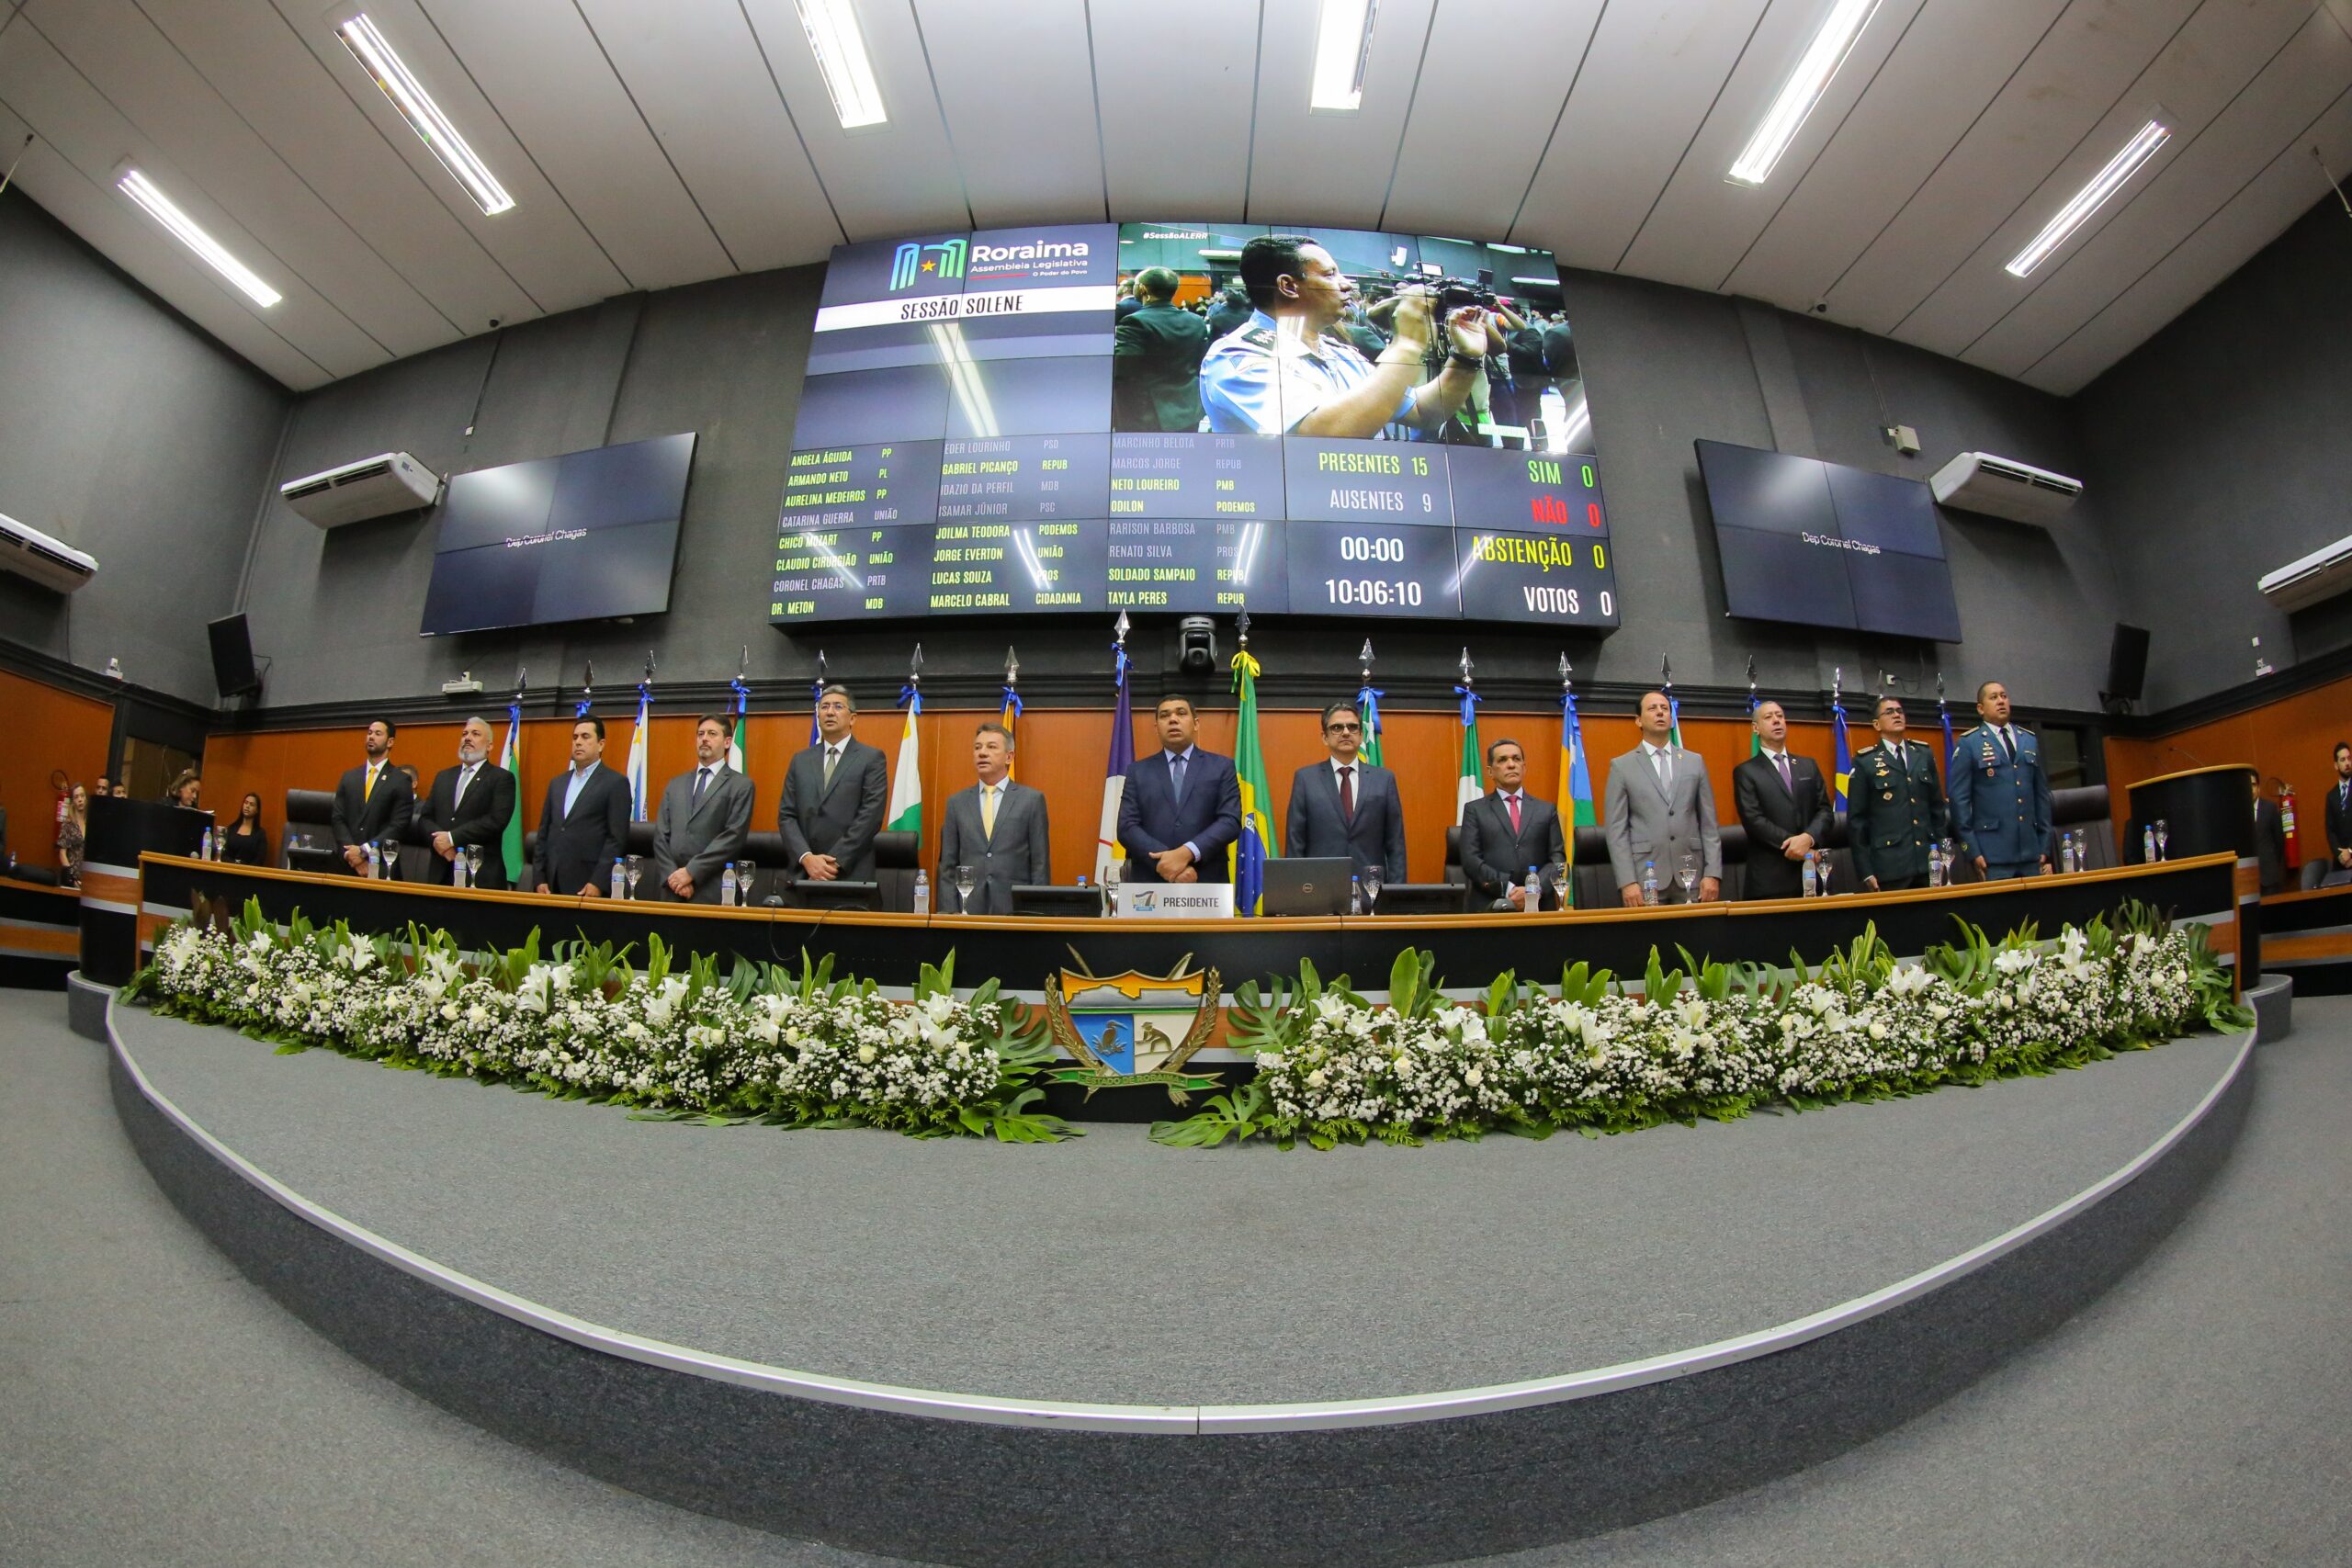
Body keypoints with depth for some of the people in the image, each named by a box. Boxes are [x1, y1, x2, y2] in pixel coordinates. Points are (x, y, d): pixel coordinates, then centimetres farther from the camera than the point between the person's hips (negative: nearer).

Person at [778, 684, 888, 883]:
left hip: (851, 875, -3)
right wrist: (807, 858, -9)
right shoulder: (800, 761, 12)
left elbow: (870, 816, -9)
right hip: (802, 873, 3)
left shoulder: (871, 759, -1)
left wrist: (836, 862, -13)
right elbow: (786, 816, 7)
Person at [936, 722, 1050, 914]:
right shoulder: (957, 802, 9)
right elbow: (947, 865, 9)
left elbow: (1040, 864, 0)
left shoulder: (1032, 799, 1)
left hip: (1016, 910, -2)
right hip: (968, 910, 2)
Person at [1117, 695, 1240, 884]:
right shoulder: (1137, 771, 10)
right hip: (1150, 884, 1)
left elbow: (1231, 821, -2)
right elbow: (1127, 827, 1)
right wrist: (1163, 862, -14)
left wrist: (1187, 853, -17)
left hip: (1206, 884, 0)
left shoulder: (1222, 767, 8)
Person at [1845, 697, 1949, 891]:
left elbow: (1937, 807, 16)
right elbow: (1856, 819, -4)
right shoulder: (1865, 763, -2)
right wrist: (1865, 871, -8)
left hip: (1928, 862, 4)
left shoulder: (1925, 755, 12)